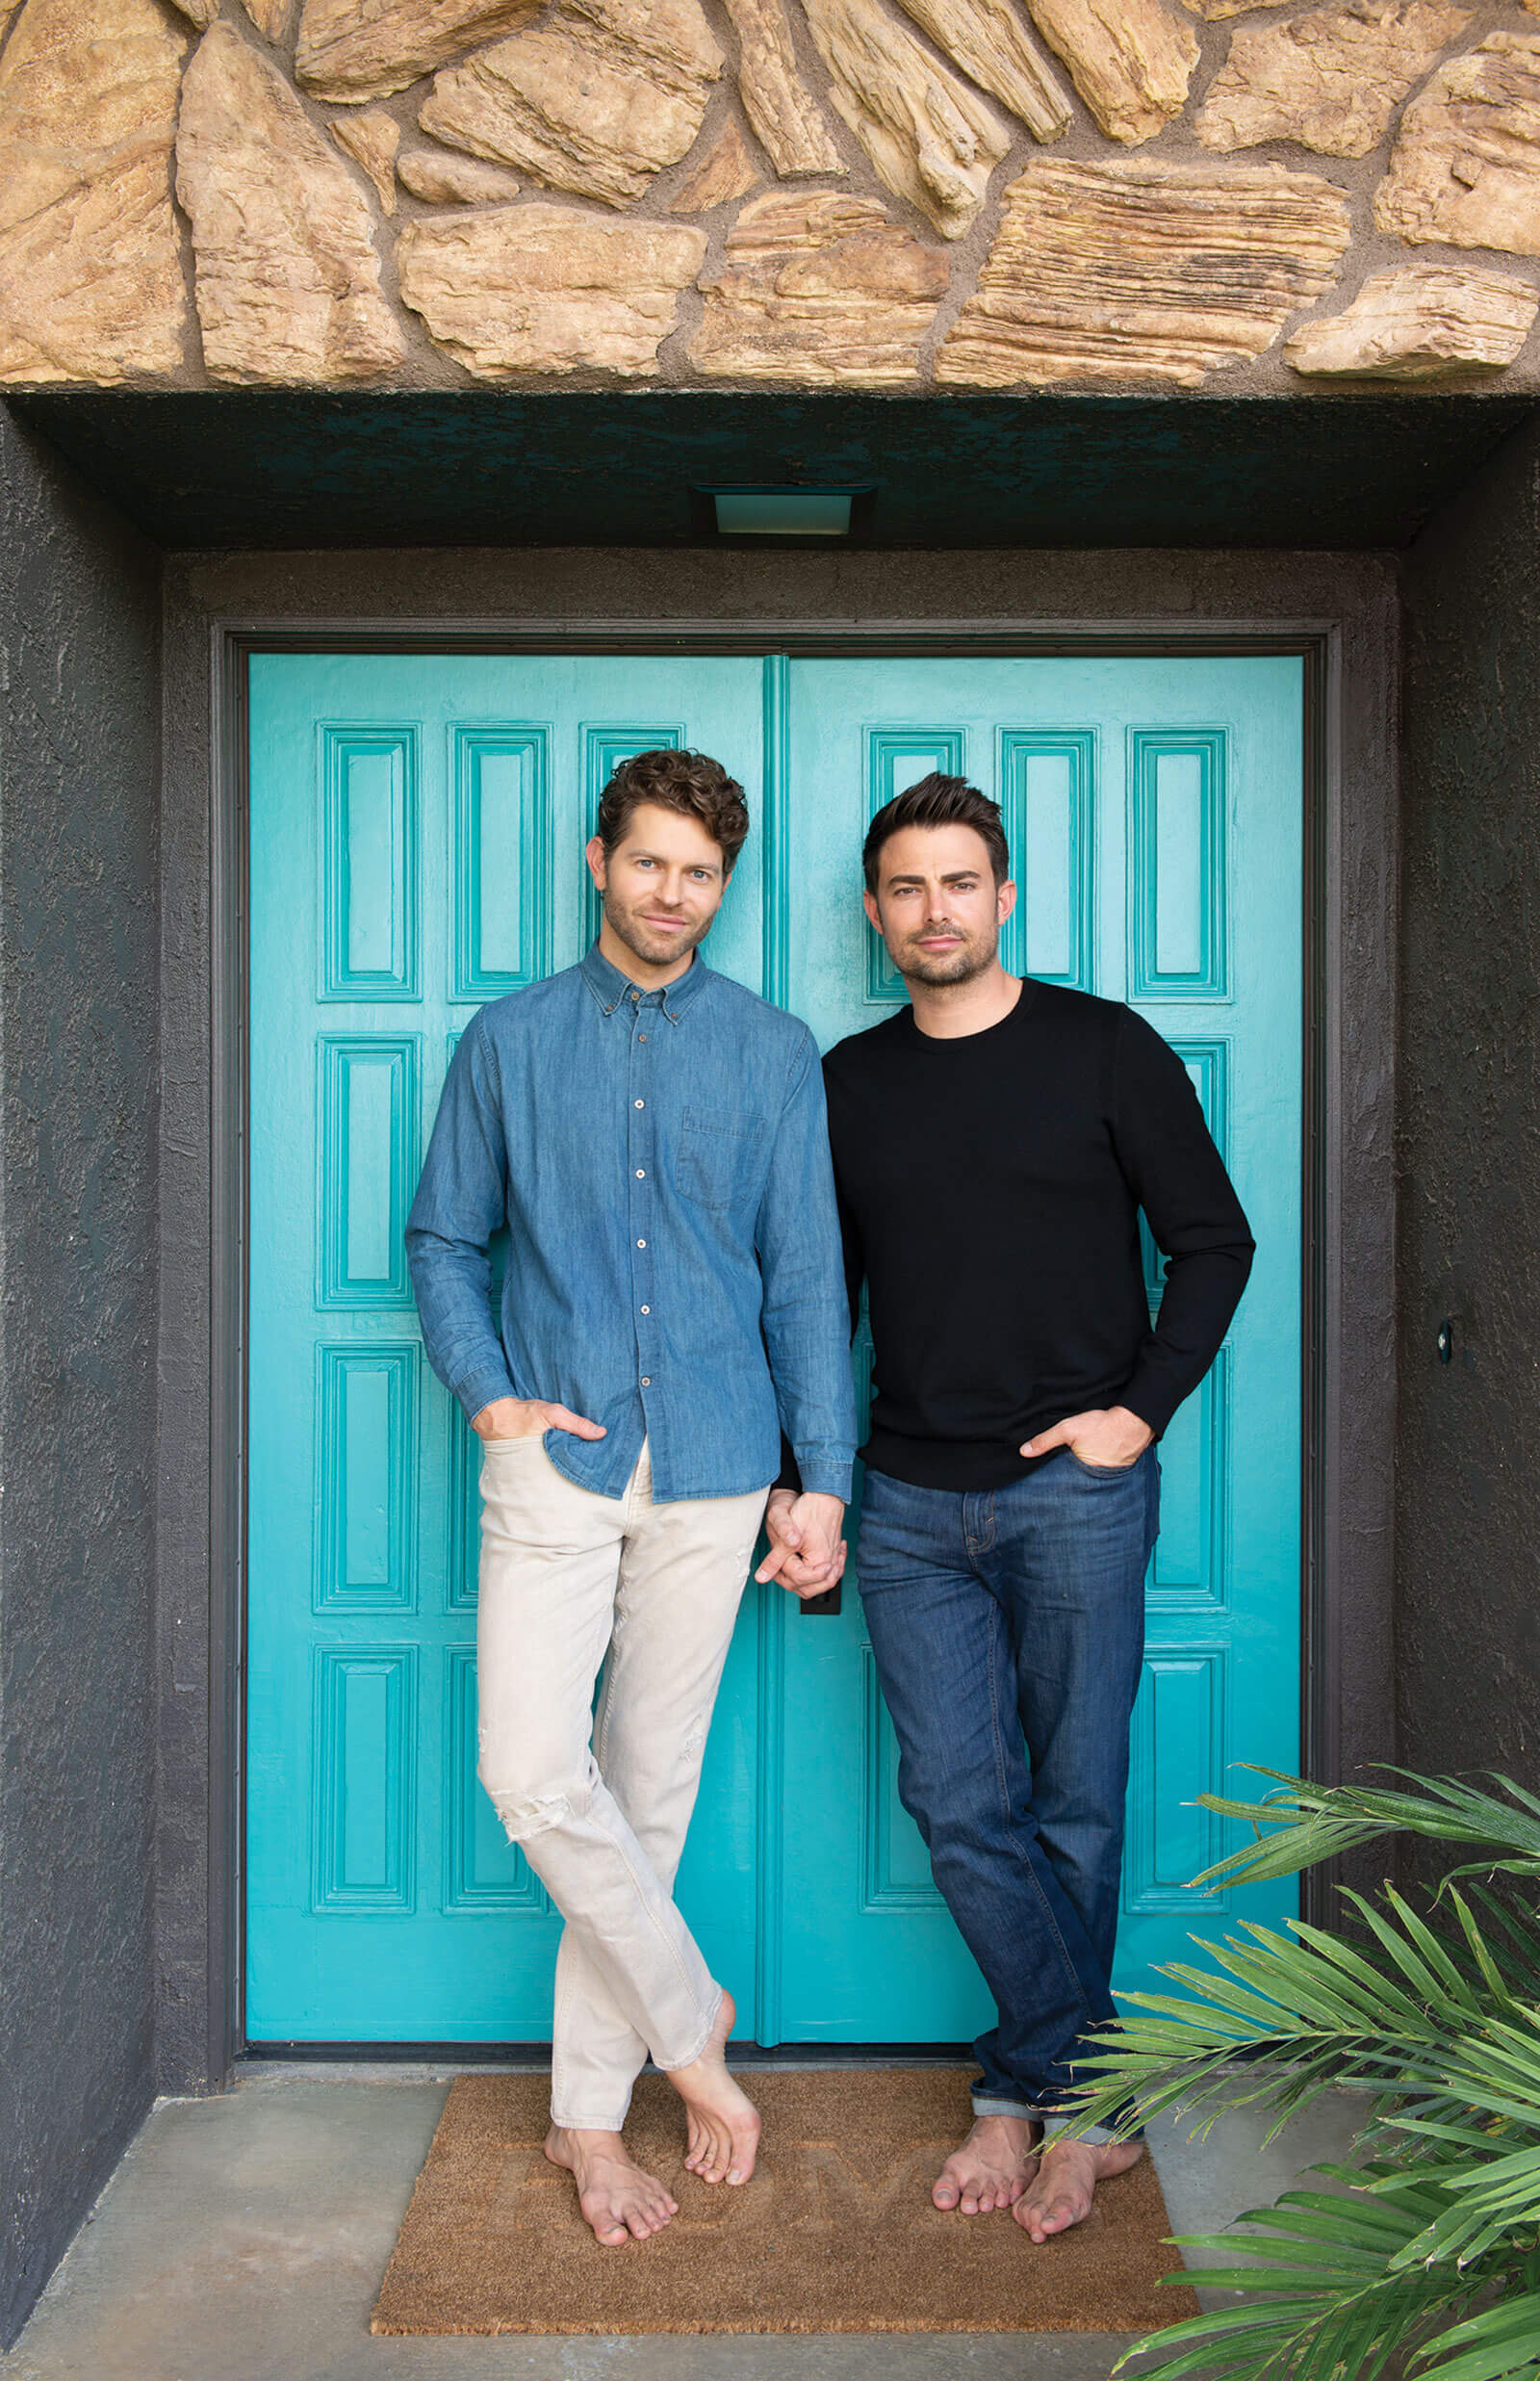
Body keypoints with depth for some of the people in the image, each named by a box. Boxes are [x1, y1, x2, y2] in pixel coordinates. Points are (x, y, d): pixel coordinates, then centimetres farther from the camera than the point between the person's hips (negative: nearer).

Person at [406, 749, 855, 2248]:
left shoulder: (774, 1054, 5)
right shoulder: (509, 1042, 6)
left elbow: (806, 1274, 4)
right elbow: (443, 1240, 10)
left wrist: (824, 1477, 0)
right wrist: (488, 1394, -5)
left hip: (712, 1464, 0)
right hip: (556, 1455, 0)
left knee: (649, 1786, 8)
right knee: (533, 1774, -8)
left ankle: (590, 2113, 25)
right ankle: (691, 2022, 17)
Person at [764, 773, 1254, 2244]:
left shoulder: (1104, 1049, 1)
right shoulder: (847, 1084, 9)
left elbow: (1212, 1240, 4)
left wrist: (1142, 1406, -8)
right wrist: (788, 1484, 7)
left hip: (1076, 1490, -2)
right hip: (912, 1502, 3)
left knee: (1073, 1810, 6)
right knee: (960, 1807, 3)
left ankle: (1025, 2088, 25)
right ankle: (1085, 2101, 21)